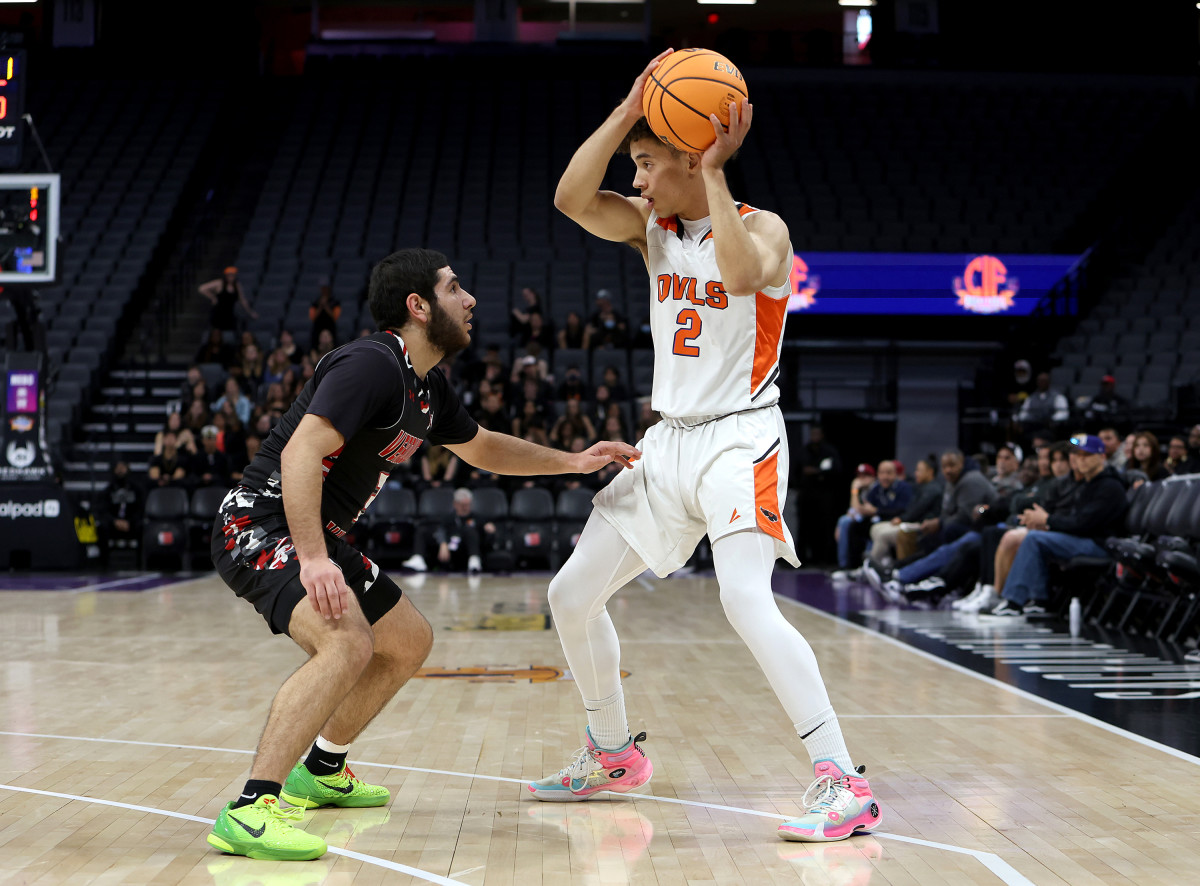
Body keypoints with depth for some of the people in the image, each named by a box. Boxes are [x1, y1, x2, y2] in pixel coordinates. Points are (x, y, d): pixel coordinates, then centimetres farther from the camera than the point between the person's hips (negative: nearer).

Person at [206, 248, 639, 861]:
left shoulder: (426, 387, 11)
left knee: (408, 643, 20)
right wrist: (313, 559, -38)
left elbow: (481, 448, 30)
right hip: (260, 528, -10)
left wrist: (573, 461, 23)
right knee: (348, 643, -32)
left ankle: (321, 771, 34)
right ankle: (250, 811, -33)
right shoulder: (371, 364, -20)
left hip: (315, 536, 10)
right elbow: (300, 454, -30)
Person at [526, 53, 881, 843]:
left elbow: (741, 273, -32)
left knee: (746, 600, -28)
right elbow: (572, 200, -10)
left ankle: (843, 784, -25)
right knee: (573, 595, 10)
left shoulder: (761, 227, -7)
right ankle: (614, 755, 29)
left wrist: (714, 174, -25)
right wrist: (628, 110, -13)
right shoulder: (651, 226, 8)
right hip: (670, 442, 7)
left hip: (739, 440, -7)